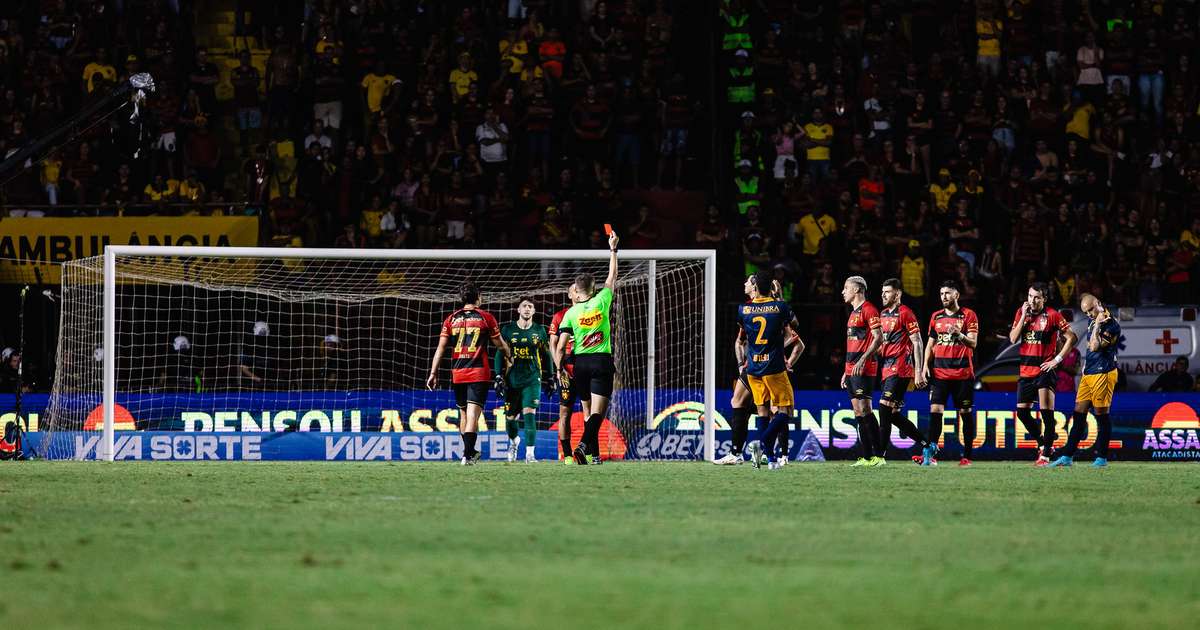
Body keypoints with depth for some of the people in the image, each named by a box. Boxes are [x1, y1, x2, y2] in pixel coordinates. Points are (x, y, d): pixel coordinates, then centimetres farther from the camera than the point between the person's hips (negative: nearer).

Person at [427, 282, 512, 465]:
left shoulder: (451, 319, 6)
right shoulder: (486, 317, 1)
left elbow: (441, 348, 3)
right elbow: (500, 344, 11)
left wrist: (433, 373, 5)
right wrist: (509, 357, 32)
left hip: (457, 374, 3)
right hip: (479, 373, -3)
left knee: (463, 414, 17)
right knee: (473, 413, -8)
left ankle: (470, 451, 27)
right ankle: (467, 454, -19)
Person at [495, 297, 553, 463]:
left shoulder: (539, 331, 7)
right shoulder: (508, 329, 4)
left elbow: (546, 356, 14)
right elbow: (499, 354, 6)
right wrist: (499, 376, -2)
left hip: (532, 379, -1)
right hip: (512, 379, 1)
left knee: (529, 414, -15)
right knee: (511, 417, 8)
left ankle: (529, 454, -16)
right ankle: (514, 441, 40)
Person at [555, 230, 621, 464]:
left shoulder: (571, 313, -3)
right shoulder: (601, 302, -5)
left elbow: (561, 345, -6)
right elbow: (612, 277, 9)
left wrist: (559, 368, 6)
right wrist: (613, 250, 18)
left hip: (581, 363, 2)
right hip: (602, 361, -2)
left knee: (589, 411, 13)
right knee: (598, 411, -8)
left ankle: (594, 454, 14)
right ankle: (583, 445, -28)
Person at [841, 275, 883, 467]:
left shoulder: (868, 310, -9)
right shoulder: (854, 312, 21)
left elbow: (878, 338, -16)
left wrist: (863, 360, -24)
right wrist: (846, 371, 25)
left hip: (864, 369, -10)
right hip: (852, 370, 10)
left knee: (864, 410, -13)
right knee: (858, 413, 7)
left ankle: (878, 455, -14)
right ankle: (867, 457, 7)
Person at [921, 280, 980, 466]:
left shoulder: (968, 315, 0)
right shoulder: (936, 317, 13)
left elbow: (973, 343, -8)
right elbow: (931, 344, 18)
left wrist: (959, 334, -26)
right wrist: (926, 366, 7)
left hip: (963, 373, -3)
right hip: (939, 372, 3)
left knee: (966, 413, 2)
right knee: (935, 411, -9)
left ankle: (967, 456, 8)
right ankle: (930, 454, -14)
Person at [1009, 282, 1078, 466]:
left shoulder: (1052, 315, -7)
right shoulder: (1021, 312, 7)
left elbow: (1071, 338, -6)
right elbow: (1013, 339, -1)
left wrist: (1057, 359, -11)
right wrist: (1024, 316, -9)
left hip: (1044, 370, -6)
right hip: (1025, 371, 6)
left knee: (1047, 413, -12)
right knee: (1022, 411, 8)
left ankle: (1046, 454, -9)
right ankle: (1043, 444, 26)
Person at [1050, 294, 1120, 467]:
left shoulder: (1111, 325, -12)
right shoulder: (1093, 324, 17)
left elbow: (1095, 346, -21)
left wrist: (1097, 326, -15)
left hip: (1103, 373, -9)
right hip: (1088, 374, 9)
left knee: (1101, 414, -4)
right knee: (1079, 414, 6)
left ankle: (1102, 457, 4)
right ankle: (1067, 456, 8)